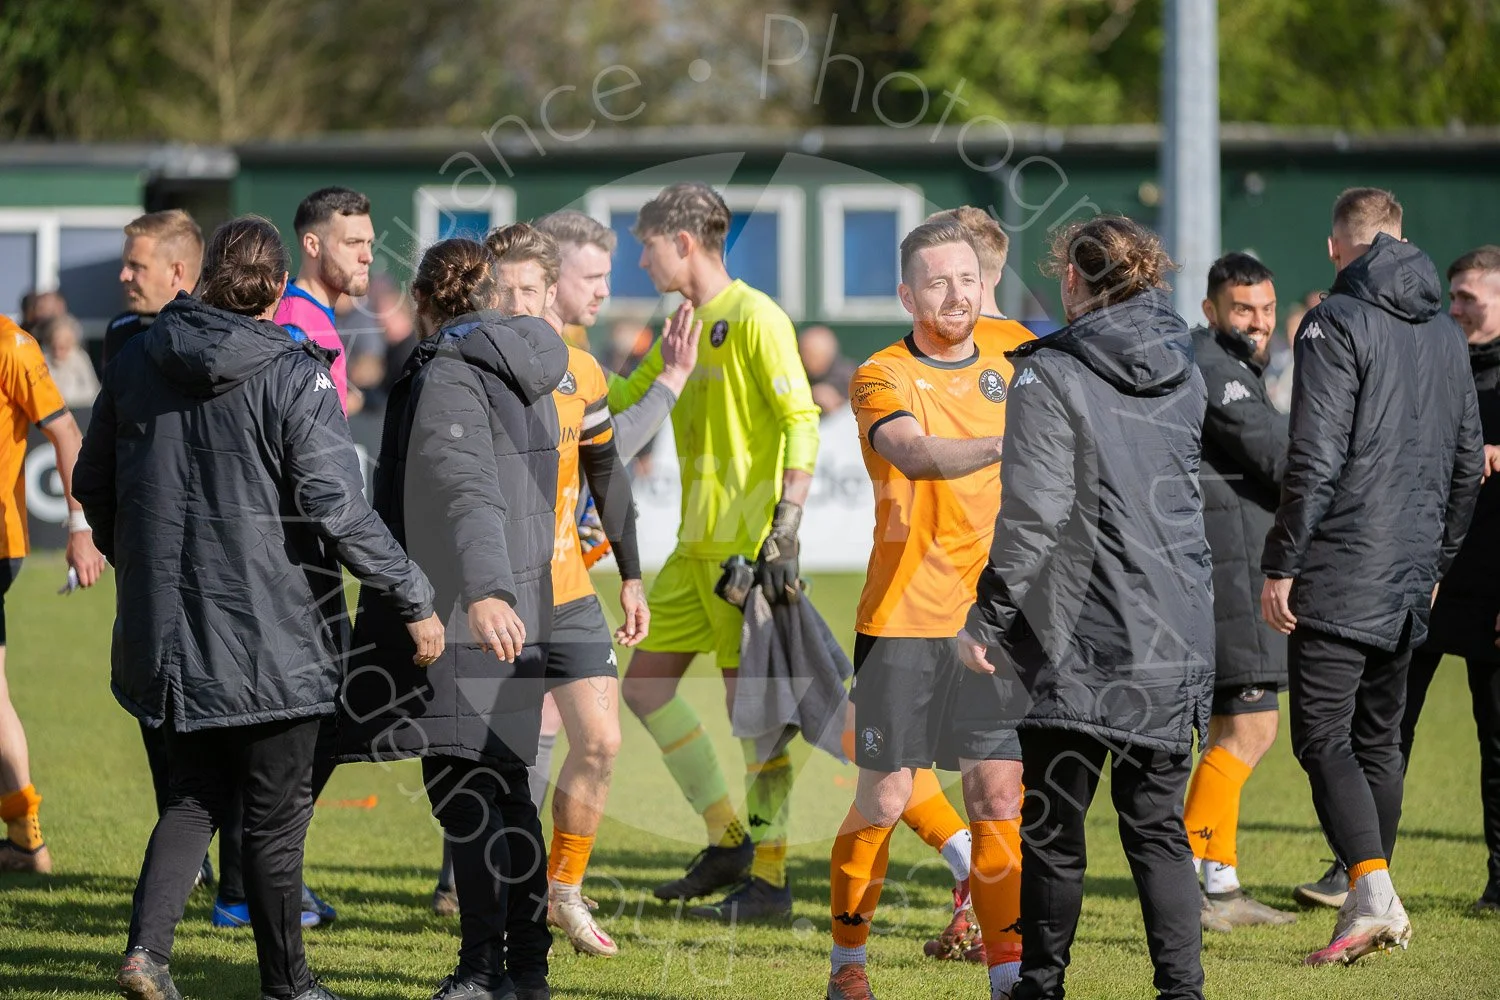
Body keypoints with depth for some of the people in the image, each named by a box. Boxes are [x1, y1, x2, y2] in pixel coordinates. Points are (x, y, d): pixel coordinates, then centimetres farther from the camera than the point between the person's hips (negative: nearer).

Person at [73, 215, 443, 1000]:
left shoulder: (137, 362, 3)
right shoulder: (292, 375, -13)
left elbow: (94, 484, 13)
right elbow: (338, 508, -18)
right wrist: (413, 600, -11)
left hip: (172, 630, 5)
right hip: (271, 632, -4)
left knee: (194, 795, 17)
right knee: (276, 810, 8)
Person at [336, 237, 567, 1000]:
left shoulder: (450, 374, -11)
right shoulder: (526, 373, 17)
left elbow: (468, 488, -26)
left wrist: (483, 590, -38)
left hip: (465, 620, -9)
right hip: (520, 610, 9)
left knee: (458, 785, -8)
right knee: (503, 789, 12)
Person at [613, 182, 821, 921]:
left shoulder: (753, 317, -10)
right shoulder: (685, 328, 17)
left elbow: (802, 423, -17)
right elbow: (621, 398, 30)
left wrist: (785, 532, -23)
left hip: (748, 542, -9)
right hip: (698, 546, 9)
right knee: (644, 683, 8)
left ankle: (769, 878, 0)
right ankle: (727, 840, 16)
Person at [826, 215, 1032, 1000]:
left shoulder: (1008, 350, 8)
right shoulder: (882, 378, -8)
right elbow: (915, 452, -30)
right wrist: (1002, 446, -46)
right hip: (904, 617, -4)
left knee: (1004, 789, -2)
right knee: (886, 797, -2)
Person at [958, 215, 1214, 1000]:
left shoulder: (1051, 374, -9)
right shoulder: (1184, 374, 10)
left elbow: (1033, 514, -14)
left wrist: (988, 618, -10)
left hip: (1077, 639, -5)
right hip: (1172, 639, 5)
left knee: (1052, 825, 6)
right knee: (1158, 825, 8)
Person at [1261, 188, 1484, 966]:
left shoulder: (1338, 322, -9)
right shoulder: (1445, 333, 15)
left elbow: (1315, 457, -16)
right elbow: (1468, 462, 20)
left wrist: (1282, 564, -12)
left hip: (1340, 573, -7)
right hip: (1410, 580, 7)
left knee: (1324, 738, -9)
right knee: (1379, 739, 14)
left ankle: (1373, 893, -22)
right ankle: (1367, 903, 17)